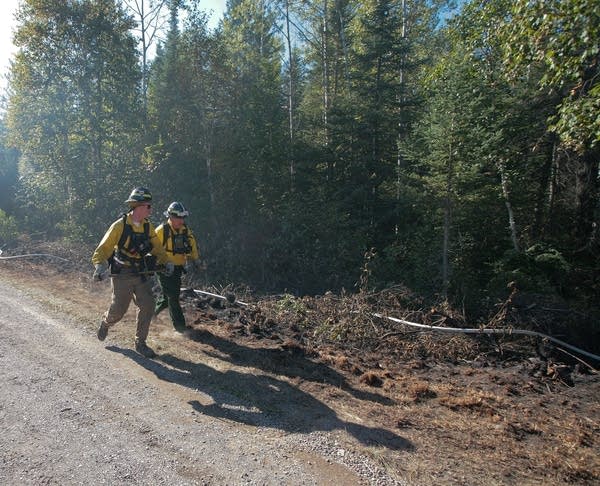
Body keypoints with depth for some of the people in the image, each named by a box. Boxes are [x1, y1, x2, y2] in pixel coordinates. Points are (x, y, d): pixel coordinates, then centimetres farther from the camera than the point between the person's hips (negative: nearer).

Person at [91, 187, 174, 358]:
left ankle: (140, 343, 11)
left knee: (147, 306, -5)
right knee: (118, 309, 6)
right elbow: (104, 248, -15)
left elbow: (157, 247, 13)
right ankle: (105, 322, 43)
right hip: (122, 276, -4)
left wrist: (166, 262, 1)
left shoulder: (148, 226, 2)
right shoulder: (120, 225, -14)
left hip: (143, 274, 4)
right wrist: (99, 266, -30)